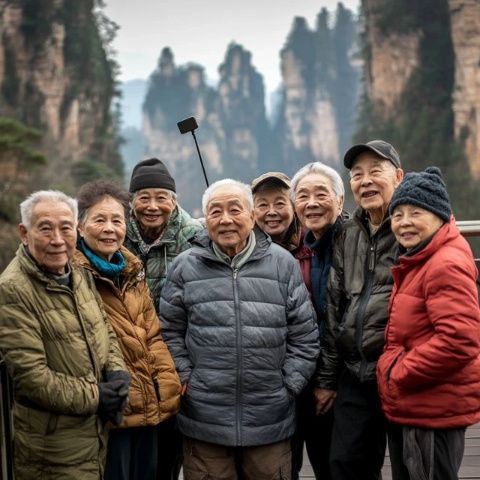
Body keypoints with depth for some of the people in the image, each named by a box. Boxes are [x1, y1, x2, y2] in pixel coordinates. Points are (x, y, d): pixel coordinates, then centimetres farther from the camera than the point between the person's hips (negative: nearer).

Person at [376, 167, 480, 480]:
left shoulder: (447, 266, -20)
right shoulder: (416, 262, 14)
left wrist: (399, 373, -20)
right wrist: (393, 370, 8)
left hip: (435, 413, -10)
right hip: (407, 408, 10)